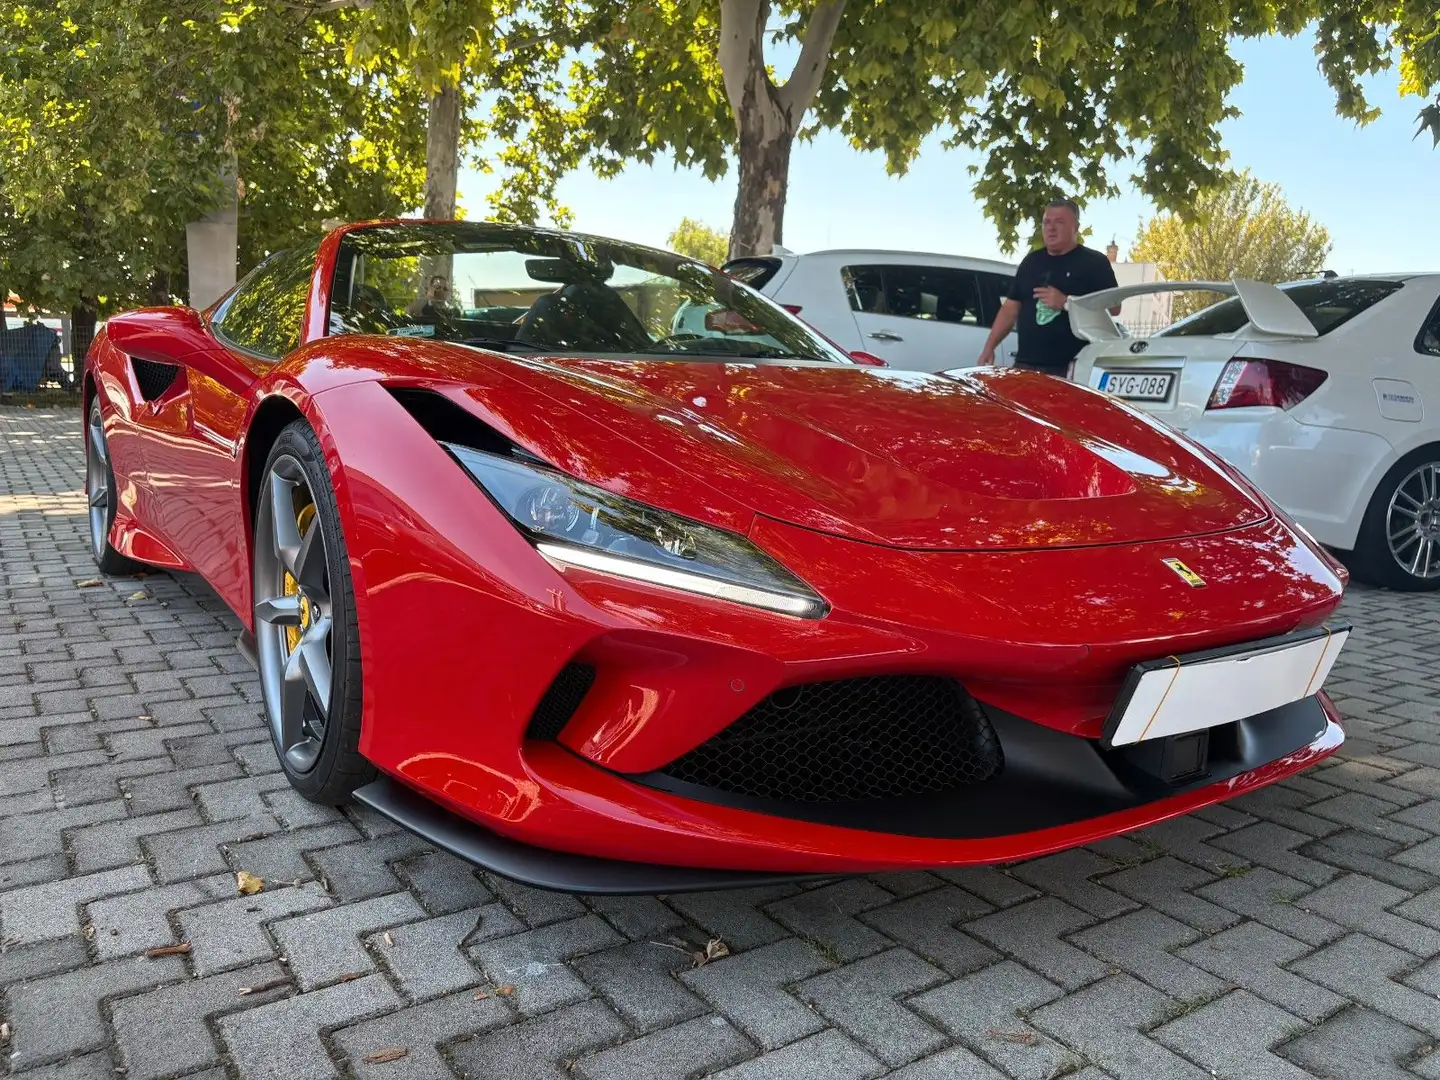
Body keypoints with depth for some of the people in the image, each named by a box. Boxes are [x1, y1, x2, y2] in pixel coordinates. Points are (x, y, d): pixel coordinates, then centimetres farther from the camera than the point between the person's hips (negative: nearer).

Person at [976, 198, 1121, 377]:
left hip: (1071, 368, -5)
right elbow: (1011, 307, 18)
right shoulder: (1031, 261, 17)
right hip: (1026, 364, 5)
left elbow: (1113, 307, -7)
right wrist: (989, 347, 10)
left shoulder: (1094, 262, 1)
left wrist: (1066, 302, -17)